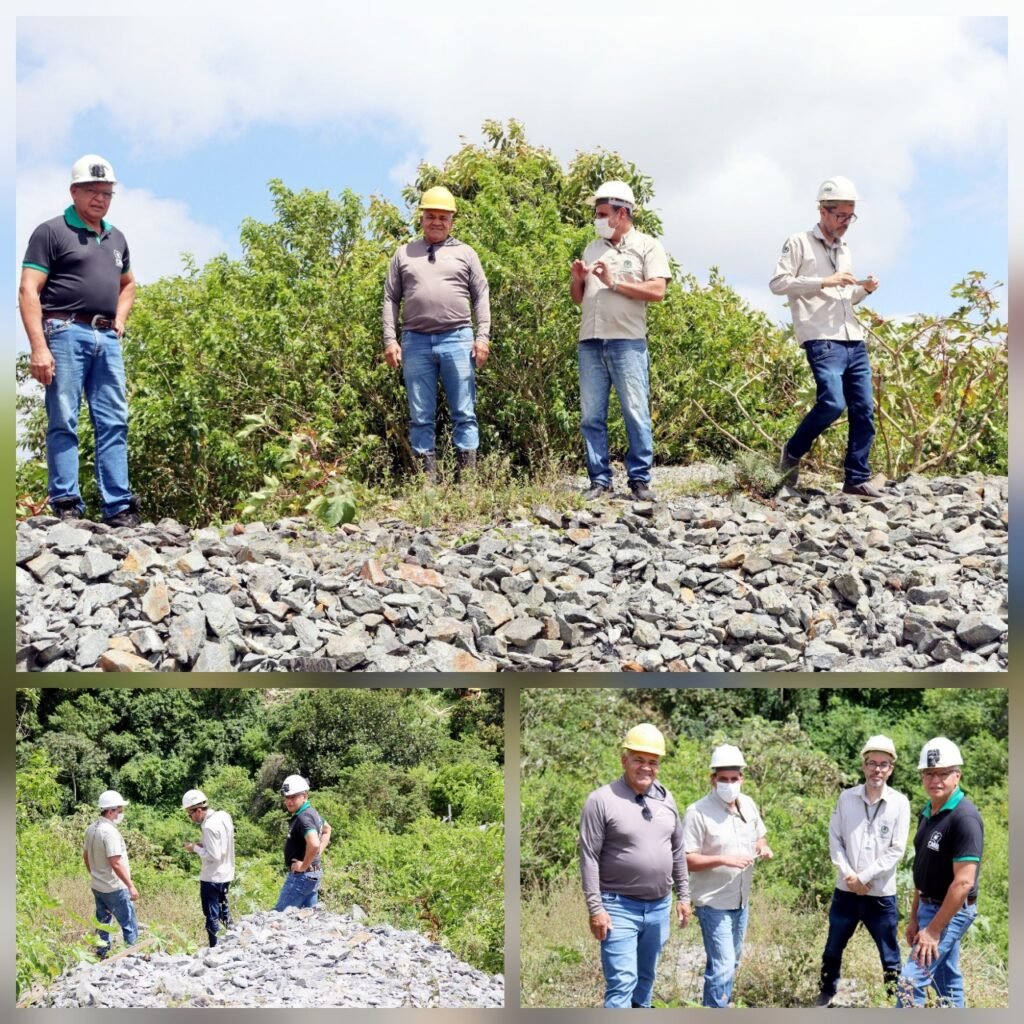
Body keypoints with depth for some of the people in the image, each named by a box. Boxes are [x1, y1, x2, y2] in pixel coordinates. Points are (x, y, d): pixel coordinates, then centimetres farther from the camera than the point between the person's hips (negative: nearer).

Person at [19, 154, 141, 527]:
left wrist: (120, 319, 16)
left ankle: (118, 507, 5)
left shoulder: (115, 238, 18)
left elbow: (128, 283, 35)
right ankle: (66, 505, -4)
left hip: (107, 338, 6)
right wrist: (38, 347, -17)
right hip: (66, 333, -6)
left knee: (114, 423, 3)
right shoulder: (51, 232, -2)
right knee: (63, 422, -5)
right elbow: (28, 291, -8)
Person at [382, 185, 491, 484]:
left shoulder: (465, 253, 10)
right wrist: (390, 339, 1)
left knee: (464, 414, -1)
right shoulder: (404, 254, 13)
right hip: (416, 341, 1)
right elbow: (391, 299, 11)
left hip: (457, 339, -1)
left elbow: (481, 296, 8)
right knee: (420, 417, 2)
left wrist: (483, 336, -3)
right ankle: (427, 479, 6)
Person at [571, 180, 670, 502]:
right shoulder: (592, 249, 20)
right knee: (591, 416, 2)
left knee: (636, 412, -5)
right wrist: (576, 279, 2)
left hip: (627, 342, -5)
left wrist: (614, 283, -10)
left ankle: (639, 479, -1)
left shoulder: (647, 246, 4)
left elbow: (657, 291, -8)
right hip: (590, 342, 5)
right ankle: (599, 479, 6)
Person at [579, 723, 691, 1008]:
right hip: (619, 907, -6)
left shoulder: (665, 799, 7)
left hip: (659, 907, 6)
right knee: (621, 983, -10)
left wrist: (683, 896, 13)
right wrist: (595, 908, -15)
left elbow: (677, 851, 15)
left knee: (646, 977, 17)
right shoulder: (602, 800, -11)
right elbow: (589, 858, -12)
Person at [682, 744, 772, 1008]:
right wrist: (724, 860, -31)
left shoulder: (748, 805, 3)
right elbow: (686, 860, -21)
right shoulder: (697, 812, -19)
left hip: (741, 900, 8)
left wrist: (764, 848, -4)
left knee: (730, 963, 20)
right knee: (722, 966, -12)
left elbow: (759, 836, 20)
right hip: (713, 903, -8)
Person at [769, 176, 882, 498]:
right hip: (822, 341, -7)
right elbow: (778, 283, -8)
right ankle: (793, 452, 3)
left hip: (854, 341, 7)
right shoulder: (799, 243, 2)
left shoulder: (844, 250, 23)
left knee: (864, 410, 1)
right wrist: (824, 282, -14)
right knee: (833, 403, -21)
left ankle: (857, 479, 8)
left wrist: (864, 289, 10)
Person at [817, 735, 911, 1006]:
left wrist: (864, 877, -13)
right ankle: (826, 995, 33)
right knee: (833, 949, 16)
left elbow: (896, 851, -9)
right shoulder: (846, 798, 0)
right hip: (845, 891, 3)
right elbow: (835, 840, 2)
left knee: (890, 956, 5)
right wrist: (849, 875, -11)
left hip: (881, 894, -2)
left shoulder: (900, 803, -6)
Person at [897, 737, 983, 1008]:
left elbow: (964, 882, -25)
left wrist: (933, 930, -22)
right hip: (932, 906, 9)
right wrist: (915, 916, 12)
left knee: (911, 982, -10)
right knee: (948, 981, 15)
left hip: (951, 911, -9)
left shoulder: (964, 817, -22)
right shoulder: (927, 812, 7)